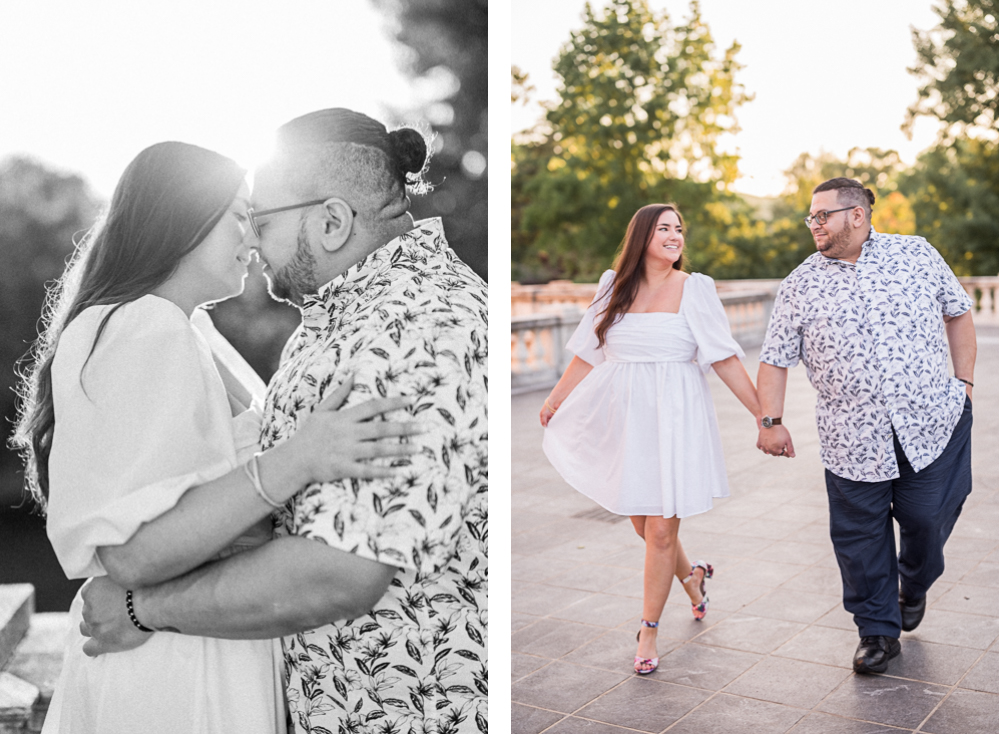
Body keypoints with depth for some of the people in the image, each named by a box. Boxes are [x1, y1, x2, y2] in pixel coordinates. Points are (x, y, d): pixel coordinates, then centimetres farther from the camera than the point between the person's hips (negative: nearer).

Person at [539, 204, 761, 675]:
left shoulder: (694, 289, -1)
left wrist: (763, 415, -7)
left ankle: (648, 631, 15)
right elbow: (588, 354, 15)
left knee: (661, 529, -3)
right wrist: (555, 401, 21)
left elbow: (725, 361, -3)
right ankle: (689, 574, 43)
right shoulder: (615, 287, 6)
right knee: (641, 523, 11)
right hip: (625, 419, 3)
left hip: (673, 419, -3)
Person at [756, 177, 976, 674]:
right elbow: (775, 359, 4)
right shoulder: (801, 285, 3)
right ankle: (878, 631, 21)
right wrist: (771, 420, -5)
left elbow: (958, 313, 14)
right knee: (859, 534, 4)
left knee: (928, 518, 3)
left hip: (932, 421, 0)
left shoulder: (917, 254, 5)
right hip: (853, 439, 0)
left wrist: (964, 382, 9)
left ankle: (915, 585, 36)